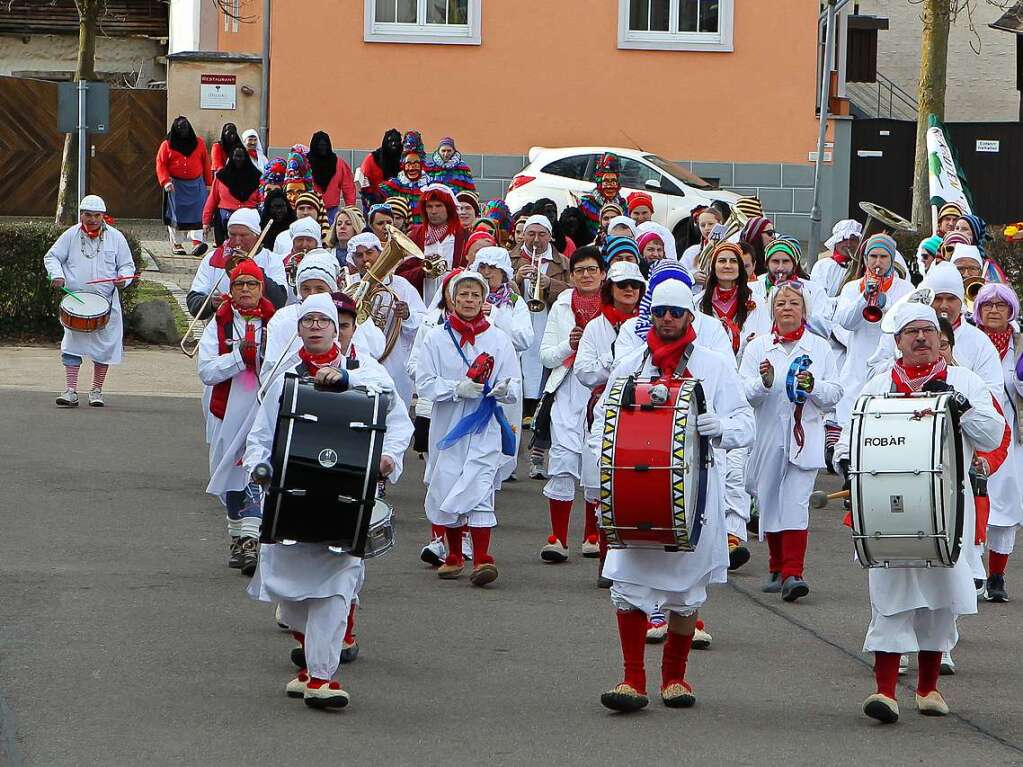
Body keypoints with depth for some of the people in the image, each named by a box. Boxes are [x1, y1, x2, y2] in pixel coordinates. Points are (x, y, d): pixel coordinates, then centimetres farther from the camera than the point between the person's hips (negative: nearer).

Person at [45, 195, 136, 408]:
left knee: (105, 345, 4)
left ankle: (96, 390, 17)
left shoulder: (115, 238, 3)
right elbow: (51, 257, 7)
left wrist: (123, 278, -13)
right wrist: (57, 275, -12)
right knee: (72, 344, -8)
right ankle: (71, 391, -7)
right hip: (75, 300, -1)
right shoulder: (71, 236, 2)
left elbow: (127, 265, 8)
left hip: (106, 301, 1)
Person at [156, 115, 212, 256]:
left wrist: (208, 182, 9)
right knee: (176, 214, 2)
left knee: (197, 213, -10)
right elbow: (160, 164, -2)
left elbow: (206, 164, 11)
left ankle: (197, 242, -16)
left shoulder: (198, 143, 7)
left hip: (196, 185, 1)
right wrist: (165, 181, -15)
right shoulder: (167, 145, 1)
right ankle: (176, 244, 11)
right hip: (176, 185, -1)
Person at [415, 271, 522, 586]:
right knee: (446, 489, 7)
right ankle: (454, 557, 25)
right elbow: (424, 383, -3)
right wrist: (458, 389, -17)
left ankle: (481, 560, -18)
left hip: (484, 427, -2)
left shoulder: (498, 339, 5)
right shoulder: (436, 338, 4)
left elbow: (514, 388, 3)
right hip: (447, 426, 2)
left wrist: (502, 390, -20)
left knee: (478, 489, -14)